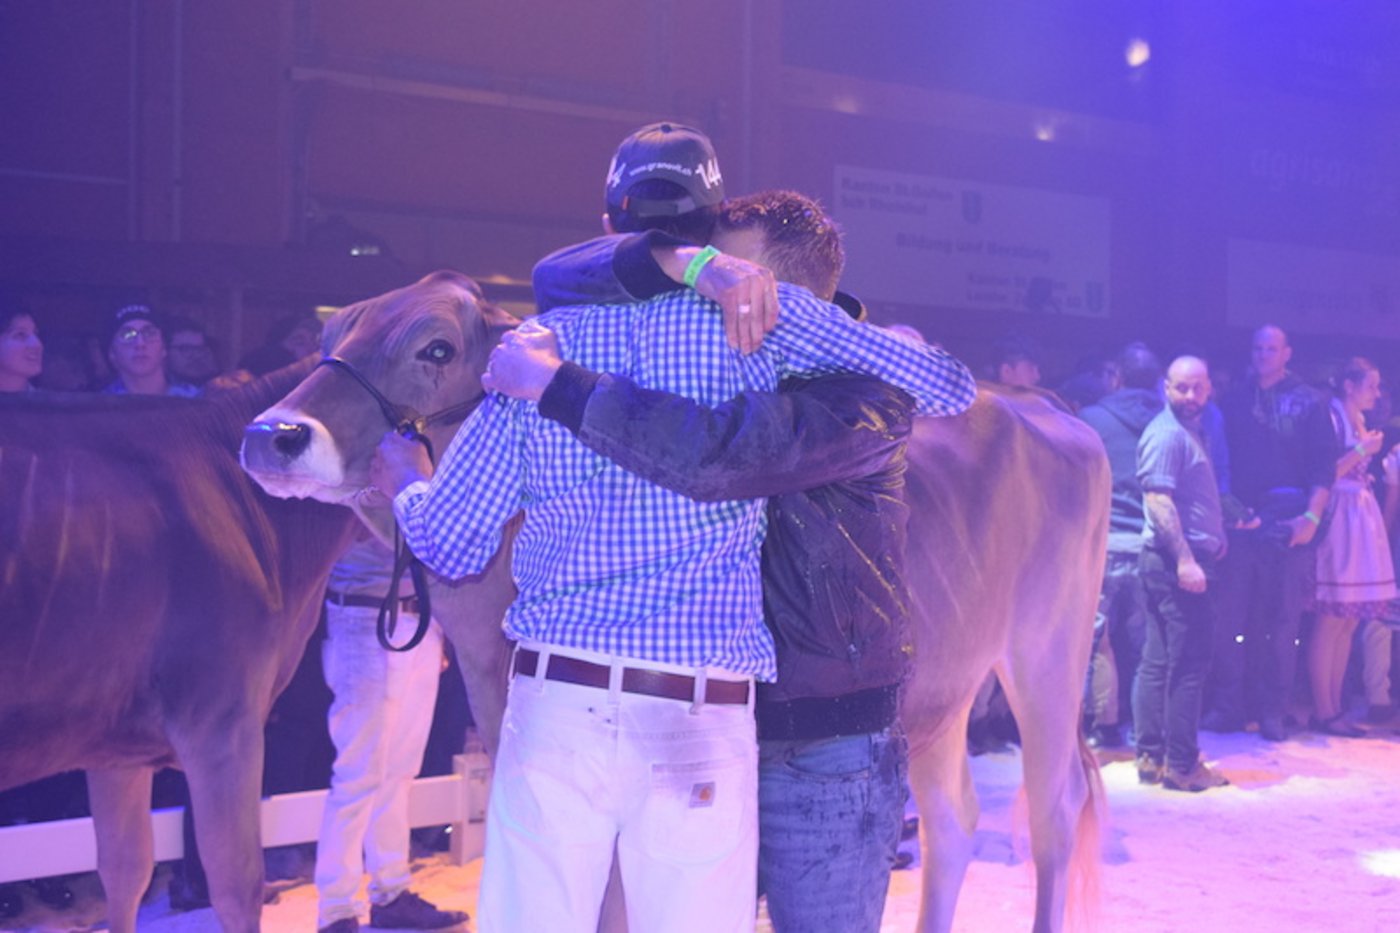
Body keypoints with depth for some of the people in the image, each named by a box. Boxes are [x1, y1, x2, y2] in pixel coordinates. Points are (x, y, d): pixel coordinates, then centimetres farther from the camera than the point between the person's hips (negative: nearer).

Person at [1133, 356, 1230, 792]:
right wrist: (1185, 558, -26)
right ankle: (1181, 765, -1)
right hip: (1179, 560, -10)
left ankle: (1151, 757, 16)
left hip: (1181, 560, 10)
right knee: (1187, 666, -6)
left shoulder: (1188, 430, 18)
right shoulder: (1167, 434, -13)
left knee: (1159, 662, 10)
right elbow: (1158, 500, -21)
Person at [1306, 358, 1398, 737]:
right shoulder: (1330, 417, -8)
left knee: (1349, 621, 8)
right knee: (1332, 620, -7)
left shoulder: (1360, 422, 18)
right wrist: (1362, 451, -13)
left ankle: (1334, 707, 13)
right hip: (1338, 517, -9)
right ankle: (1323, 712, -3)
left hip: (1361, 520, 9)